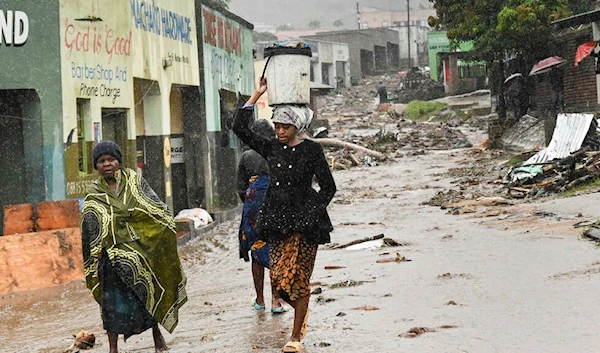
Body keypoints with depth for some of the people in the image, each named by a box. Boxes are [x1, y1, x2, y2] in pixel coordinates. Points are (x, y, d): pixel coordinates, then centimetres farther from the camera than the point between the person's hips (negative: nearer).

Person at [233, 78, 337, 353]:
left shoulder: (311, 150, -2)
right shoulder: (271, 148, 8)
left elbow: (328, 187, 1)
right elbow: (240, 128, 4)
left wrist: (312, 212, -9)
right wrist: (257, 94, 3)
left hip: (304, 222, -4)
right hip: (276, 221, 4)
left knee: (297, 279, -4)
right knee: (278, 281, 0)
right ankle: (303, 310, 32)